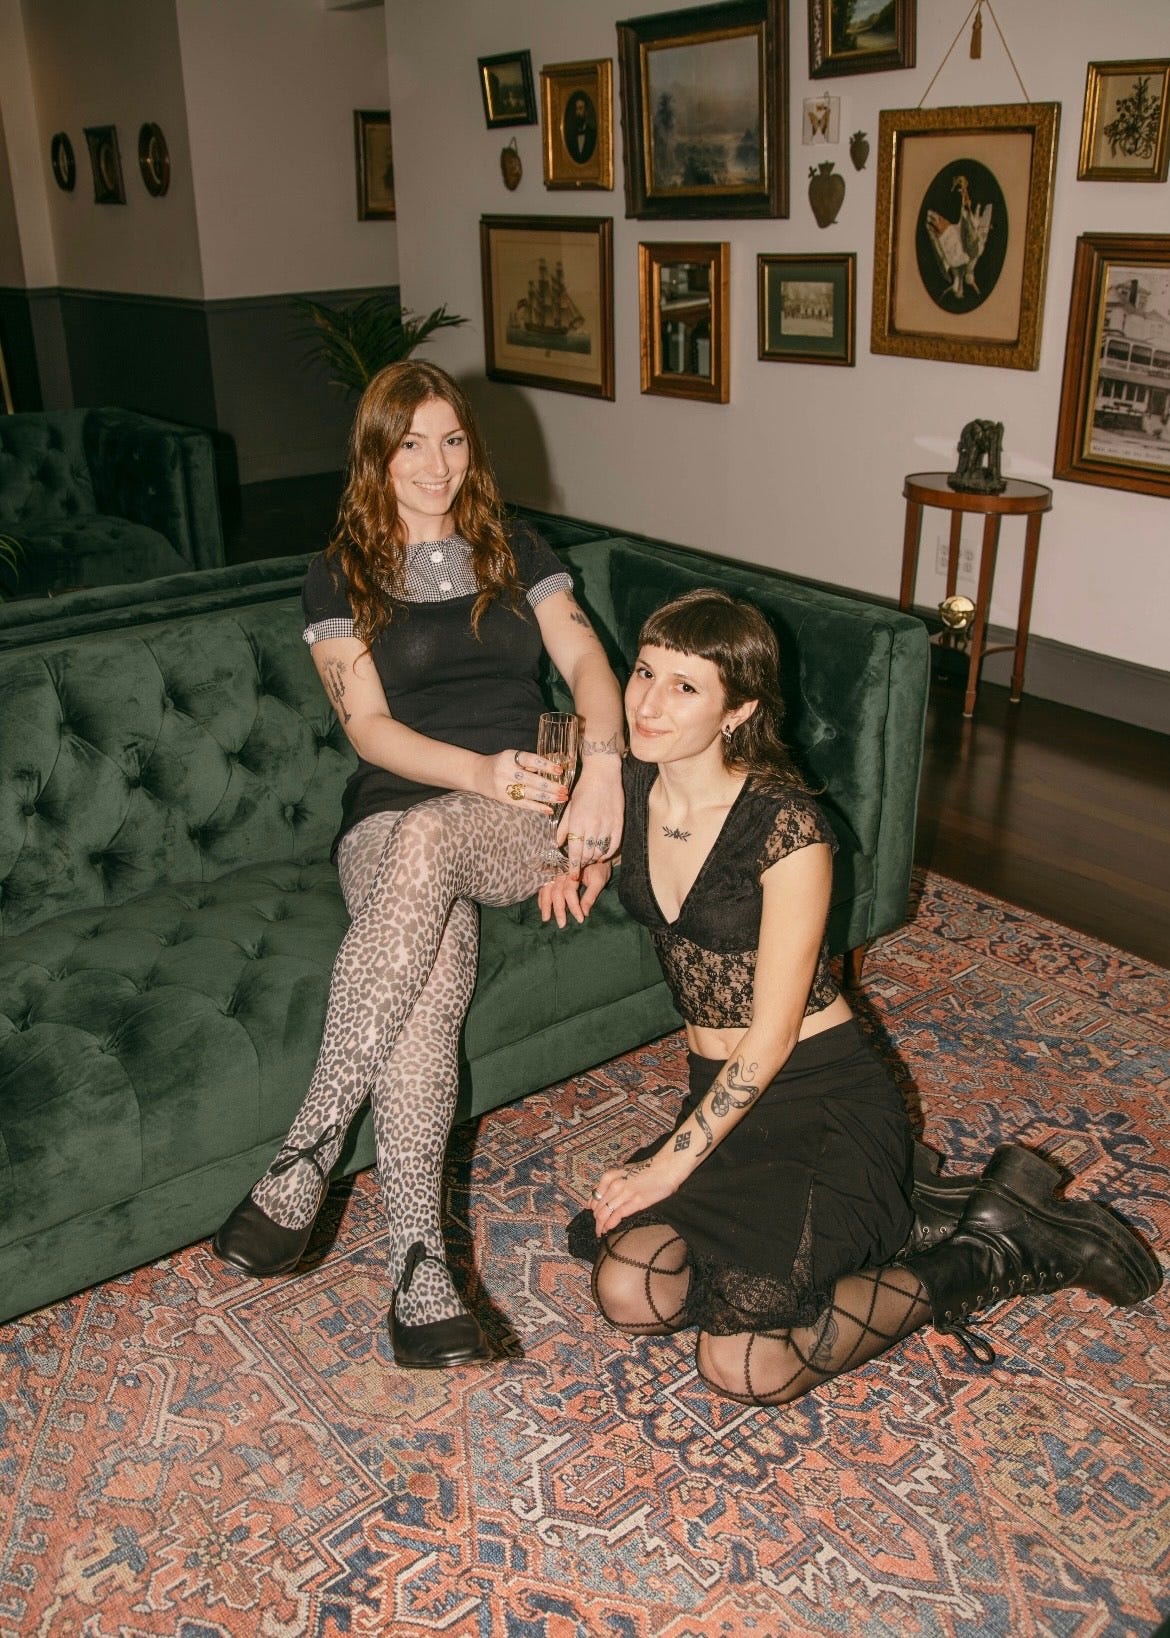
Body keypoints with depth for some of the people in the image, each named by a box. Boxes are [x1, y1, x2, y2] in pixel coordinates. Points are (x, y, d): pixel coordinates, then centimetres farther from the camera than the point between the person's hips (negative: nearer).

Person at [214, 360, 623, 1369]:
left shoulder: (516, 554, 18)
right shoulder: (341, 577, 11)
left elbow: (585, 660, 4)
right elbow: (369, 725, -1)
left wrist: (602, 765, -19)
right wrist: (482, 770, -22)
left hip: (528, 810, 0)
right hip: (396, 813, 0)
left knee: (425, 840, -37)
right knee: (429, 990, -34)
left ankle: (305, 1158, -37)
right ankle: (420, 1272, -34)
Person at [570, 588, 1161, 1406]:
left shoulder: (786, 825, -21)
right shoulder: (631, 787, -2)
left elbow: (773, 1034, -18)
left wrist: (670, 1165, -17)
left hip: (824, 1097, -7)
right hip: (725, 1092, 7)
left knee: (746, 1364, -20)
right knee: (629, 1291, -16)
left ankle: (993, 1254, 3)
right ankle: (896, 1211, 4)